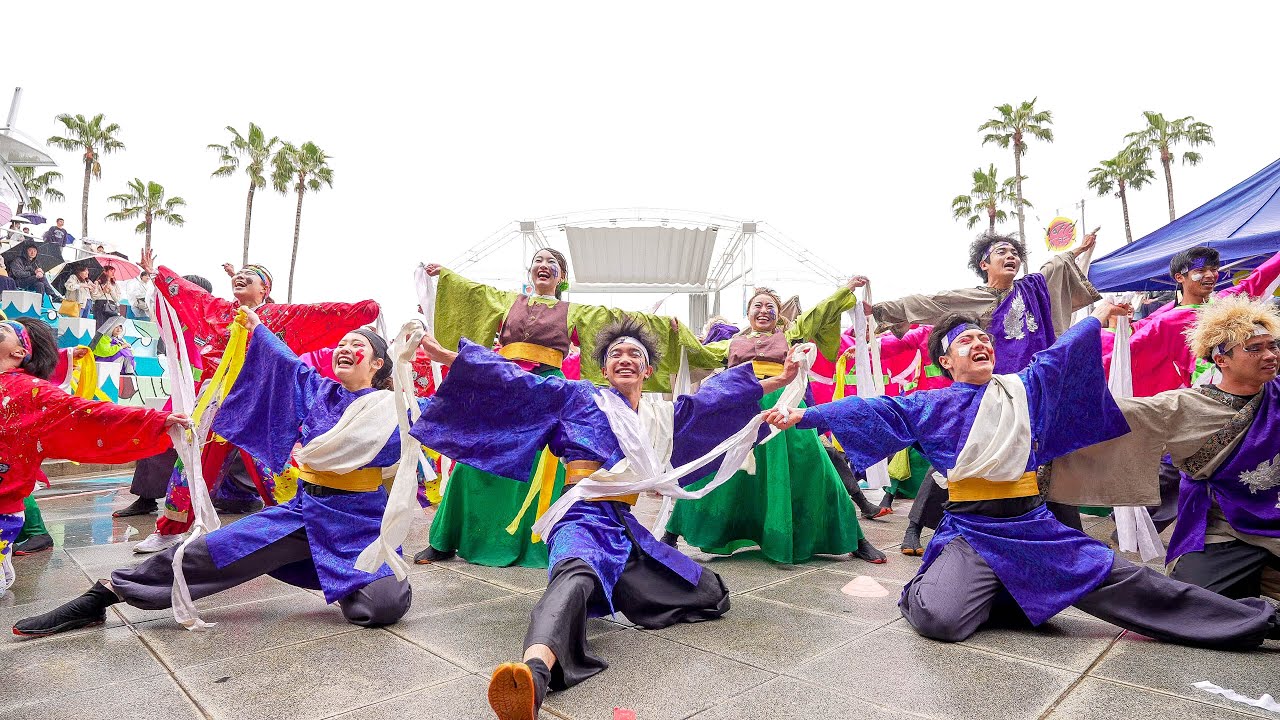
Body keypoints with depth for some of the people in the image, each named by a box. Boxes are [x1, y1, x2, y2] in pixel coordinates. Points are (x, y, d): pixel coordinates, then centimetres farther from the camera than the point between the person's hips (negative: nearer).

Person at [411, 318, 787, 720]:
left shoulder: (665, 414, 21)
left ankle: (614, 590, 16)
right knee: (576, 574, -41)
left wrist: (776, 382, 31)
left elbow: (716, 398, 28)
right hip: (586, 520, -6)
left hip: (632, 529, 6)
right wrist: (452, 358, -5)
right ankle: (534, 673, -67)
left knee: (713, 597, 4)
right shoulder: (578, 398, 8)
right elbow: (522, 384, 1)